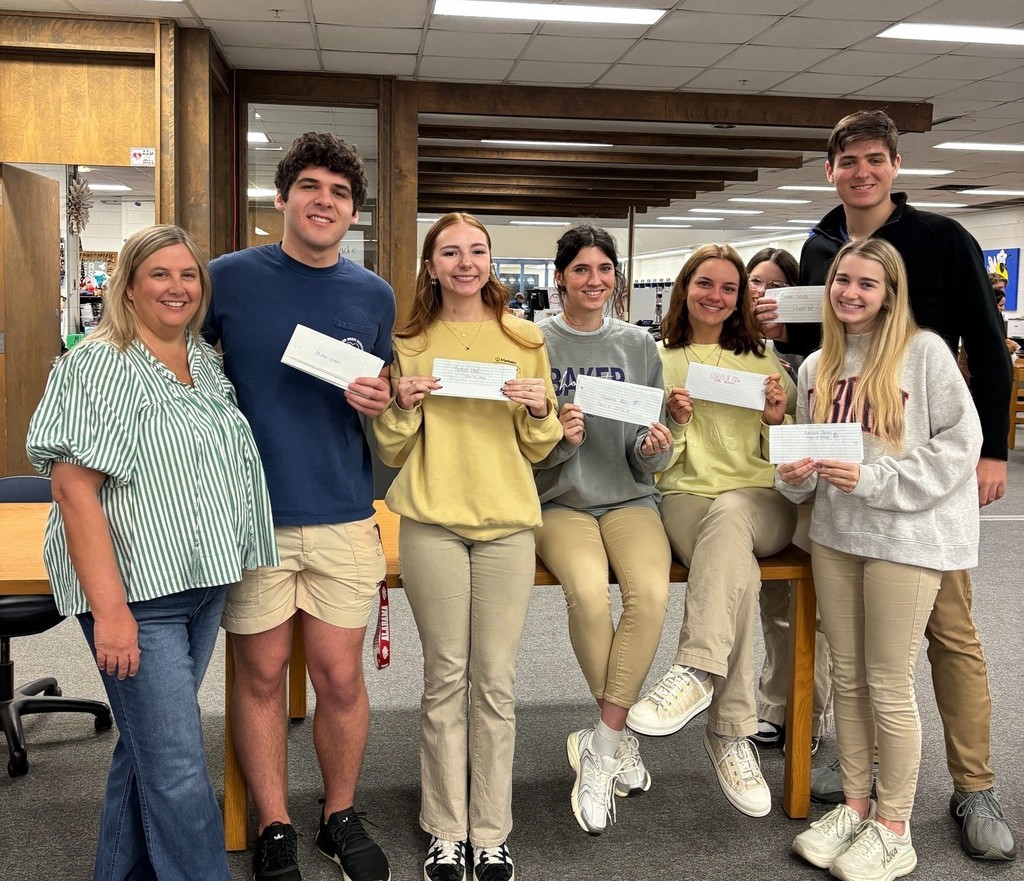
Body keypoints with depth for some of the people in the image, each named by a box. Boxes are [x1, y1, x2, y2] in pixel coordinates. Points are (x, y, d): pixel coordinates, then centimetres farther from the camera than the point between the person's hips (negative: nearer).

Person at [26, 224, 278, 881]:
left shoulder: (208, 363, 11)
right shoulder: (99, 366, -11)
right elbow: (74, 490, -17)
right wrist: (109, 608, -22)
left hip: (204, 583, 7)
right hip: (136, 591, -7)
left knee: (148, 744, 19)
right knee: (178, 768, -4)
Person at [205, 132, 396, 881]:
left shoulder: (374, 296, 5)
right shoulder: (230, 278, -3)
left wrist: (377, 399, -6)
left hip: (344, 515, 2)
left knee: (341, 678, 7)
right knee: (262, 675, 9)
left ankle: (341, 817, 29)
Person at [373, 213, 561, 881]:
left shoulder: (523, 339, 9)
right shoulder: (410, 342, 8)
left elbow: (539, 450, 12)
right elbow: (394, 453, 9)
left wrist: (539, 409, -8)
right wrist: (403, 405, -9)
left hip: (507, 523, 0)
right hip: (433, 524, 0)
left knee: (496, 681, 3)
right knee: (446, 677, 4)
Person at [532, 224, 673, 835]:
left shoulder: (639, 345, 9)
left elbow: (651, 460, 10)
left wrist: (653, 447, -12)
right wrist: (557, 436, -20)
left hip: (629, 498, 2)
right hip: (560, 502, -2)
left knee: (651, 591, -29)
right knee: (589, 593, -31)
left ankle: (600, 749, -13)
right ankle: (622, 737, -6)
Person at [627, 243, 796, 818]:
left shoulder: (762, 357, 17)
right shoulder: (660, 359, 14)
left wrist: (778, 418, -5)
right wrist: (674, 421, -10)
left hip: (762, 501, 1)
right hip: (685, 496, 0)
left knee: (728, 512, -40)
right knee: (739, 569, -37)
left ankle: (697, 671, -45)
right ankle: (733, 733, -35)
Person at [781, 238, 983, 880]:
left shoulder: (923, 351, -8)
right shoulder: (818, 368, 9)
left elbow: (960, 442, -11)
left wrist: (874, 479, -19)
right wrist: (795, 476, -4)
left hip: (906, 537, -5)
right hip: (835, 535, 6)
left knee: (889, 686, 2)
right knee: (848, 677, 13)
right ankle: (855, 806, 29)